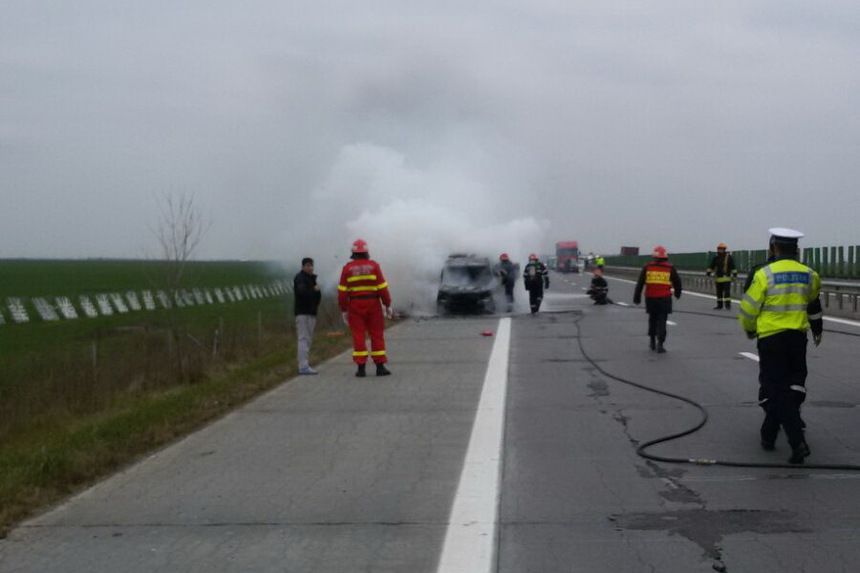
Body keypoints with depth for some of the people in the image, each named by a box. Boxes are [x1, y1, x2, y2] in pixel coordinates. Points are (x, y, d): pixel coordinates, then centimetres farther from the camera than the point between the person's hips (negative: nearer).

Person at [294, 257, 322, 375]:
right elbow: (303, 292, -25)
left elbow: (318, 296, 17)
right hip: (302, 312, -9)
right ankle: (303, 366, -18)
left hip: (311, 313, 9)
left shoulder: (312, 278, 19)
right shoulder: (300, 278, -8)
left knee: (308, 339, 10)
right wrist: (314, 290, -10)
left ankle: (304, 364, 15)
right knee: (304, 338, -13)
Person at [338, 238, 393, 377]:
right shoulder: (374, 266, -3)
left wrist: (344, 310, 5)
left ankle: (361, 368, -1)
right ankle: (380, 367, 4)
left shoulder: (347, 268, -1)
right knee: (377, 336, 5)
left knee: (359, 337, 2)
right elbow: (382, 288, -5)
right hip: (373, 305, -1)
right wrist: (388, 305, 3)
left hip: (355, 307, 1)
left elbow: (342, 292, -2)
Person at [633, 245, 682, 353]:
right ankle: (660, 344, -9)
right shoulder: (670, 268, 1)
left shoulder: (647, 267, 2)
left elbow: (640, 283, 1)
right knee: (662, 321, 0)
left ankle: (652, 341, 23)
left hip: (650, 298, 1)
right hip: (664, 299, -1)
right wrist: (677, 293, 29)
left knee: (652, 319, 19)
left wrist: (636, 297, 6)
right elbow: (677, 282, 11)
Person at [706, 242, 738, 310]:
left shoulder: (729, 257, -4)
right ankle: (719, 305, 19)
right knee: (719, 293, 10)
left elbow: (733, 266, -3)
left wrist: (734, 273, -8)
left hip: (726, 278, -5)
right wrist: (708, 272, 7)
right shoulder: (715, 257, 8)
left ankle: (728, 305, -11)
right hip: (718, 278, 5)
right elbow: (711, 266, 15)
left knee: (727, 292, -10)